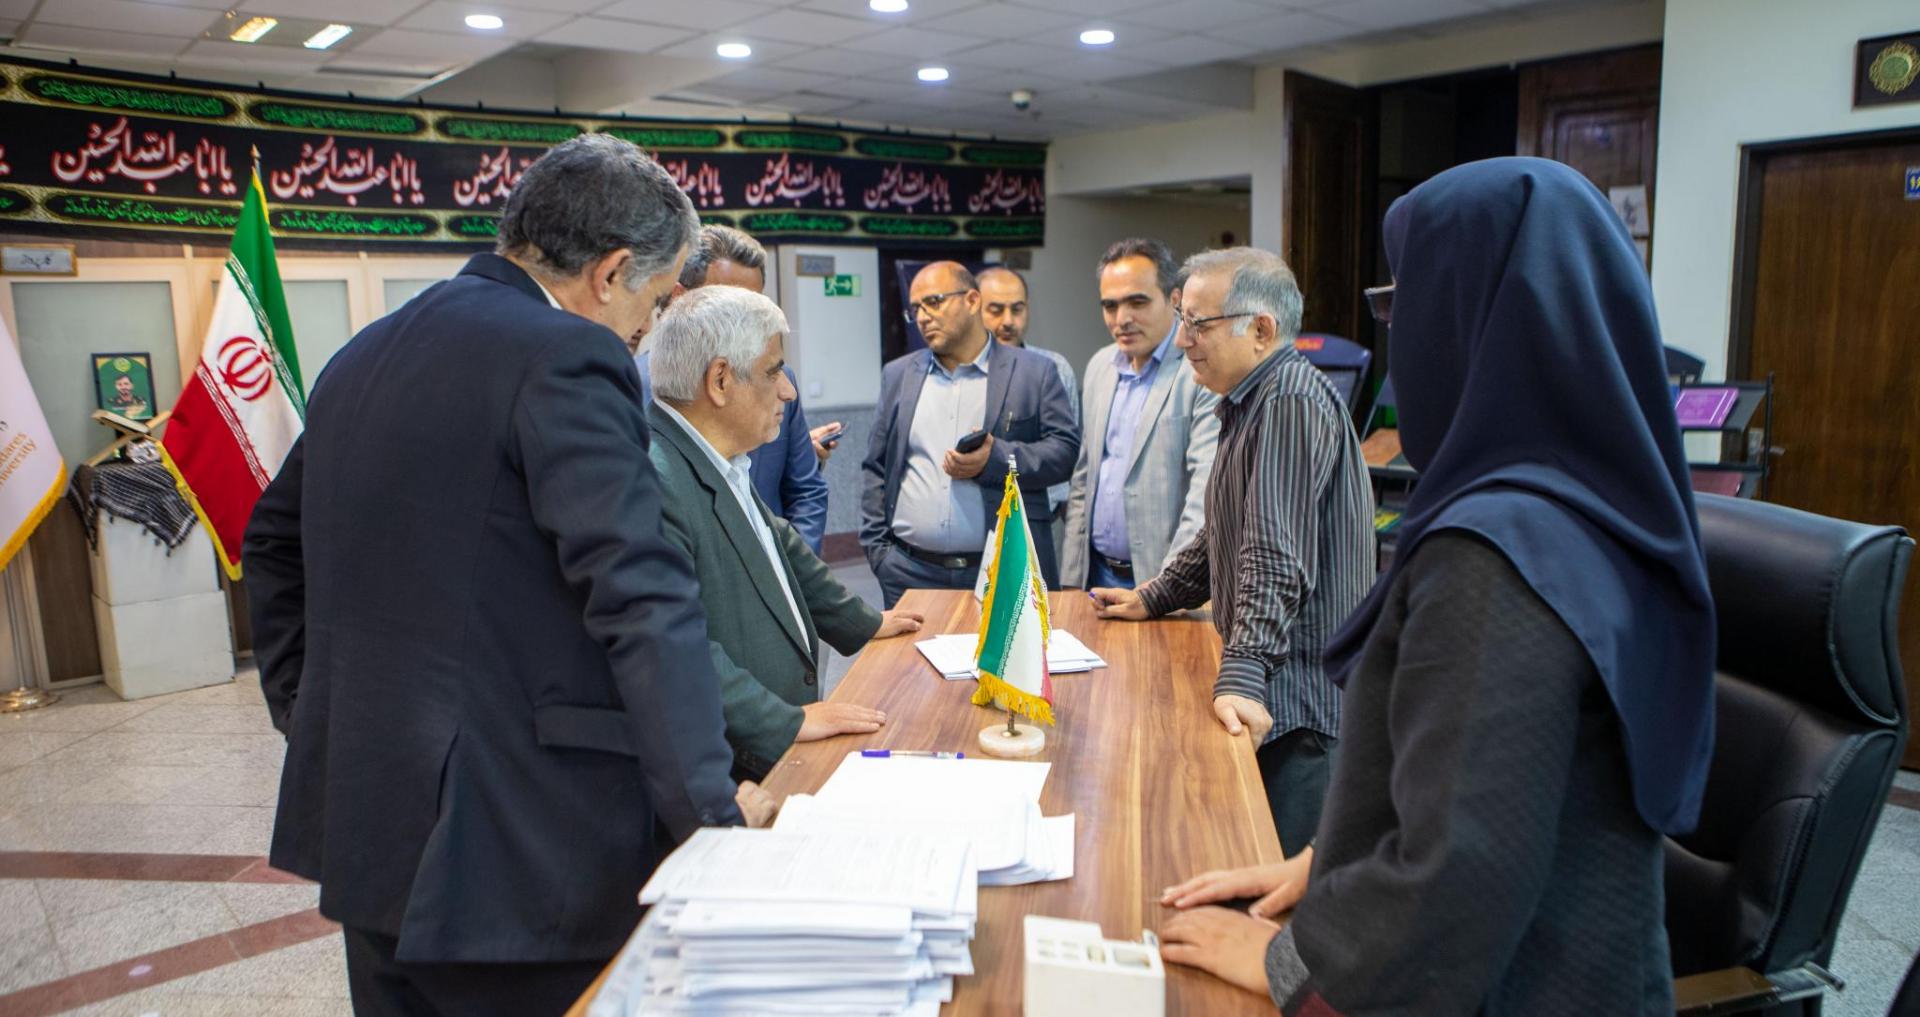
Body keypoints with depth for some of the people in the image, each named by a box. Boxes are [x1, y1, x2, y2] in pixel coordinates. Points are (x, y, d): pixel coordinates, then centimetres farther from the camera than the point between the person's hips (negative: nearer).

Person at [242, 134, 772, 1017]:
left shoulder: (366, 352, 10)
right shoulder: (566, 358, -18)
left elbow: (273, 541, 20)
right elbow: (643, 599, -25)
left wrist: (307, 710, 24)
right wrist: (710, 802, -20)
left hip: (360, 811, 9)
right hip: (508, 838, -8)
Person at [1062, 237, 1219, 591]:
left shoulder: (1205, 371, -13)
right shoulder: (1100, 366, 10)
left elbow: (1208, 492, -19)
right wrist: (1071, 576, 10)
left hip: (1165, 584, -6)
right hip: (1096, 575, 6)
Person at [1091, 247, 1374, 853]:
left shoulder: (1292, 401, -18)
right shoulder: (1253, 400, 16)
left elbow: (1277, 561, -27)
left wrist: (1241, 677, -31)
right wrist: (1153, 599, 24)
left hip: (1301, 697, -10)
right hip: (1270, 688, 10)